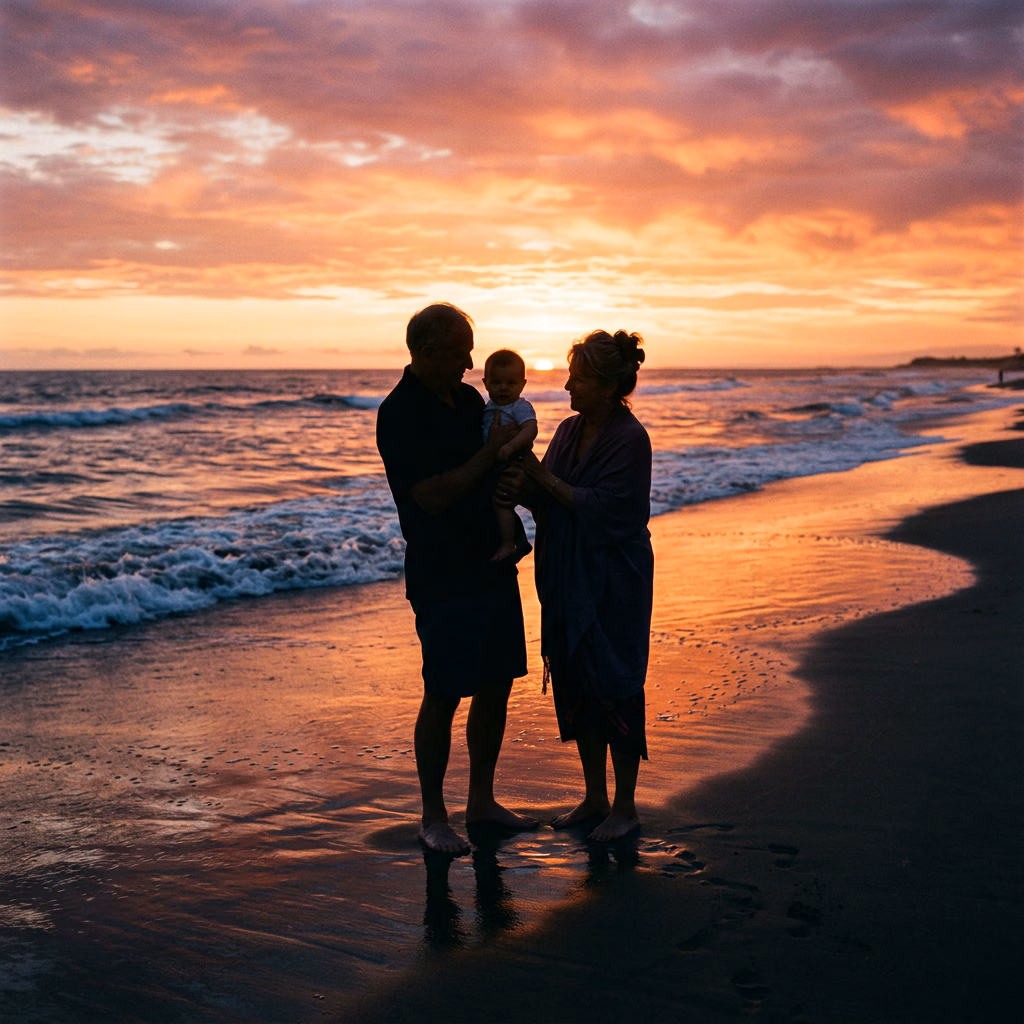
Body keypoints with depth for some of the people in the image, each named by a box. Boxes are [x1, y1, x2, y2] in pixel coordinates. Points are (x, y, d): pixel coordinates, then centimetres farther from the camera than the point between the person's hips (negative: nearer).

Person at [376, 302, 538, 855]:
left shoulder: (468, 398, 10)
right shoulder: (398, 415, -14)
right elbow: (431, 495, -21)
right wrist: (490, 452, -19)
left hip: (493, 567, 8)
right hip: (442, 577, -8)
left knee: (496, 686, 12)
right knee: (443, 696, -2)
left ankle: (481, 800, 27)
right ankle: (433, 816, 12)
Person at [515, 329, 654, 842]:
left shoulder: (629, 439, -15)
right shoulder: (569, 430, 8)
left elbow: (601, 509, -20)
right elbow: (548, 501, 8)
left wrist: (542, 476, -18)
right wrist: (520, 487, -12)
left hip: (614, 585, -7)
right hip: (569, 581, 7)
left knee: (616, 689, 1)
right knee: (576, 688, 13)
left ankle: (625, 806, 15)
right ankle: (595, 797, 27)